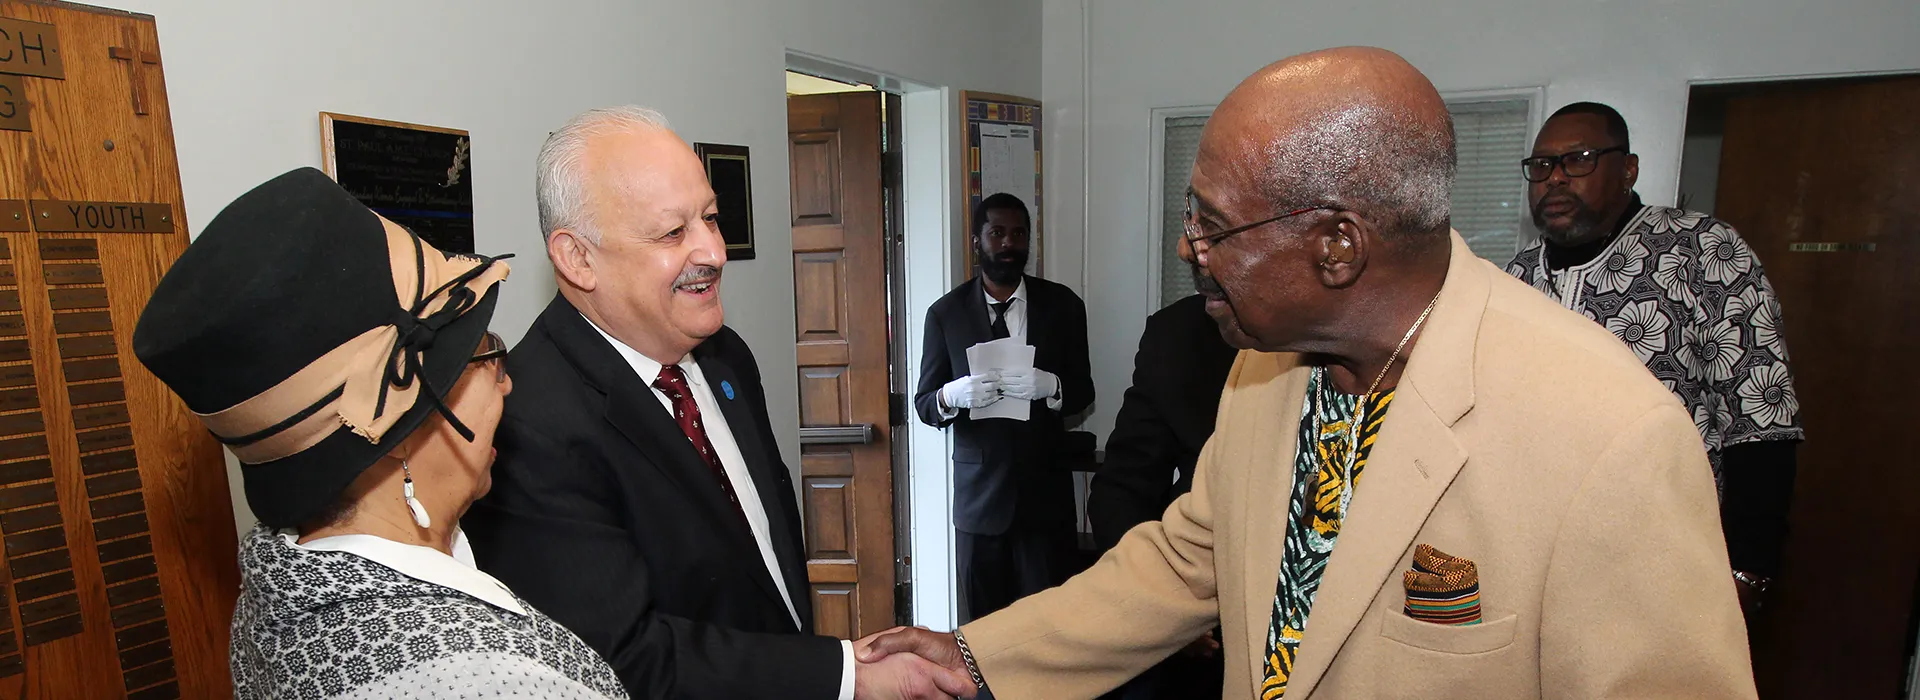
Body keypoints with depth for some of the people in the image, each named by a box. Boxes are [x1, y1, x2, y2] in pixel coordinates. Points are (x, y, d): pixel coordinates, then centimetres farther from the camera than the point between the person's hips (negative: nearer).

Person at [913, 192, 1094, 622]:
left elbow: (1084, 393, 5)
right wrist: (952, 396, -19)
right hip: (978, 492, 0)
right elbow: (924, 404, 4)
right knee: (984, 620, 6)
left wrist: (1050, 386, -17)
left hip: (1045, 492, 0)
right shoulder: (945, 313, 2)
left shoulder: (1062, 305, 4)